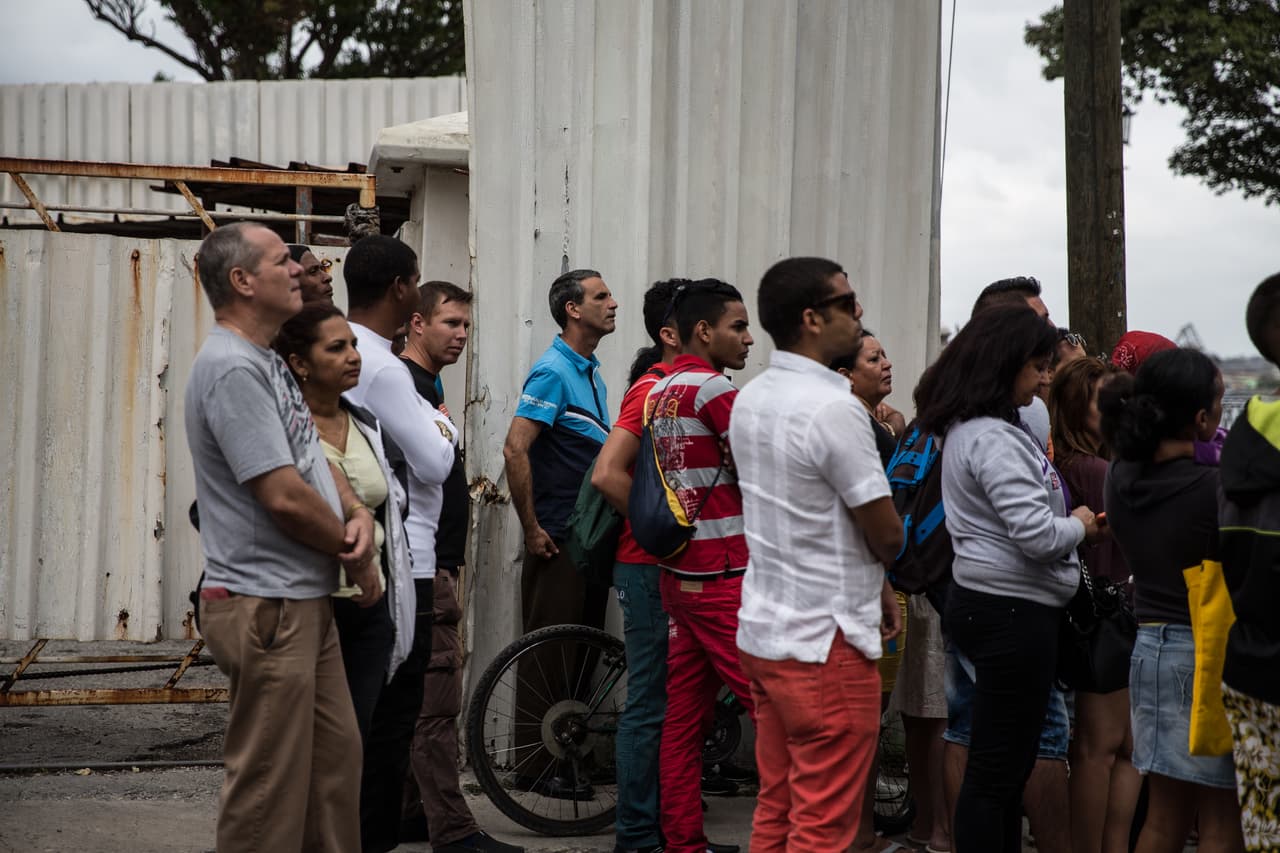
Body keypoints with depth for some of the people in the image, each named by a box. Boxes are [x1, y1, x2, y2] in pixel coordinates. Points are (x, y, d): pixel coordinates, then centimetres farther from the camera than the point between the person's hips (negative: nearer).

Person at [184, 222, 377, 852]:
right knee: (271, 788, -4)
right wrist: (356, 557, -7)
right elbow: (283, 494, -22)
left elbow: (313, 457, 21)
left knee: (335, 758, 16)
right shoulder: (232, 367, -18)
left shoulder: (266, 363, 16)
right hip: (266, 607, -11)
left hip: (306, 601, 11)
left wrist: (357, 514, -1)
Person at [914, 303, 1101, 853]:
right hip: (1014, 611, -10)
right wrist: (1079, 526, -4)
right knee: (996, 770, -3)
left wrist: (1069, 523, 8)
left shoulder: (968, 429, 13)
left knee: (1006, 765, 16)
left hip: (987, 602, 11)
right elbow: (1036, 534, -24)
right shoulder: (993, 439, -19)